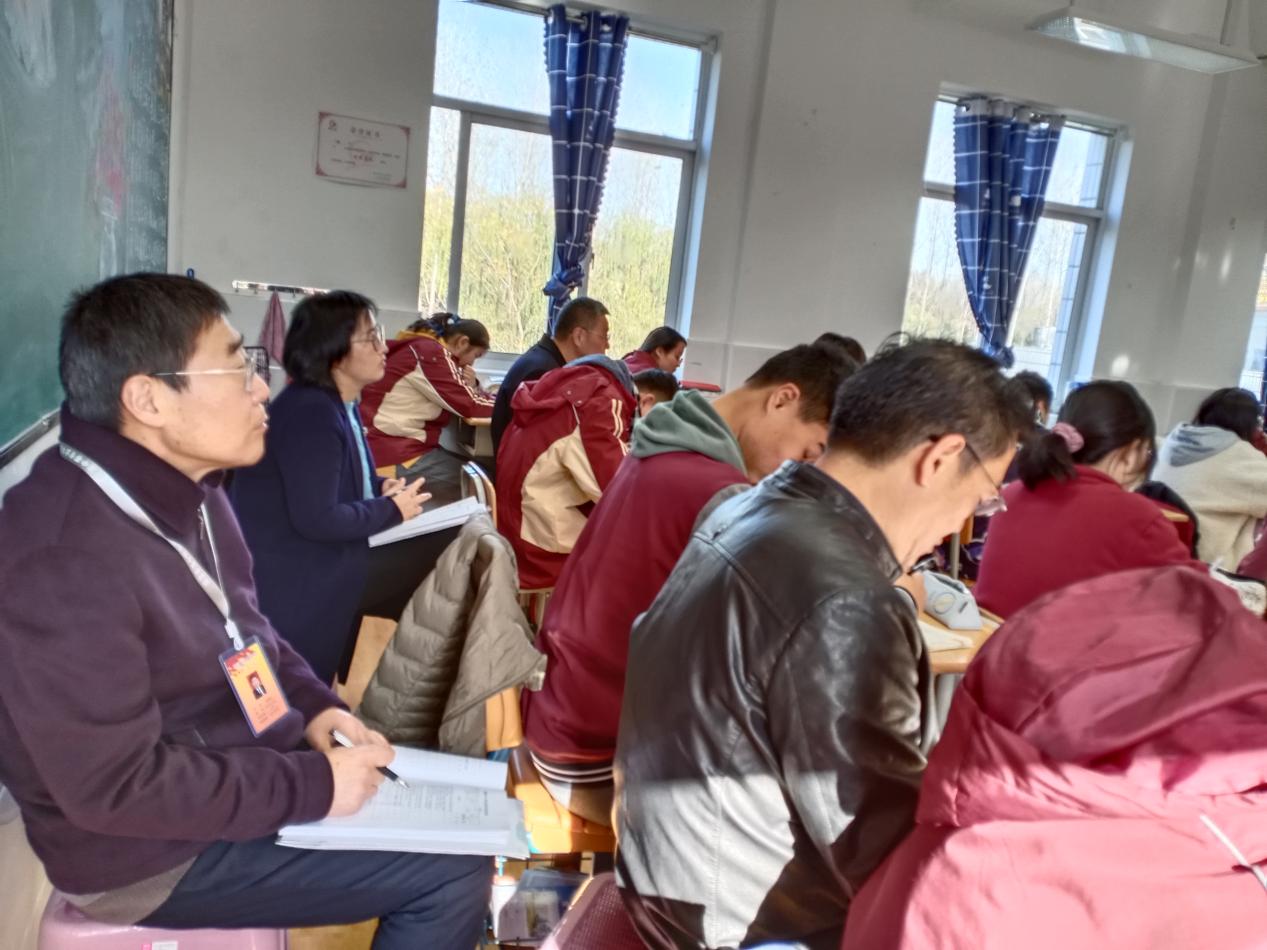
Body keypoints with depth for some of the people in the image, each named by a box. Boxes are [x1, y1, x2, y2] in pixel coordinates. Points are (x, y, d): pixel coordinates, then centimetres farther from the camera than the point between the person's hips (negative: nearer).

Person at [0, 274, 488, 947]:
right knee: (453, 870, -10)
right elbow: (117, 787, -29)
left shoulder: (182, 488, 0)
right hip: (158, 851, -9)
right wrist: (313, 786, -23)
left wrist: (312, 704, -2)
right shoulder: (65, 560, -31)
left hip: (237, 764, 9)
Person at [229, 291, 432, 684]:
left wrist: (381, 487, 0)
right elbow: (316, 519, -27)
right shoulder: (310, 413, -23)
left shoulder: (340, 404, 9)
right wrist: (392, 510, -16)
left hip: (324, 554, 9)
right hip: (289, 573, -9)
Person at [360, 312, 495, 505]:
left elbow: (457, 397, 24)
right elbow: (470, 405, -16)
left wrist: (470, 386, 2)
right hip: (395, 458, -10)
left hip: (395, 446, 10)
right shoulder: (430, 352, -14)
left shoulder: (423, 347, 17)